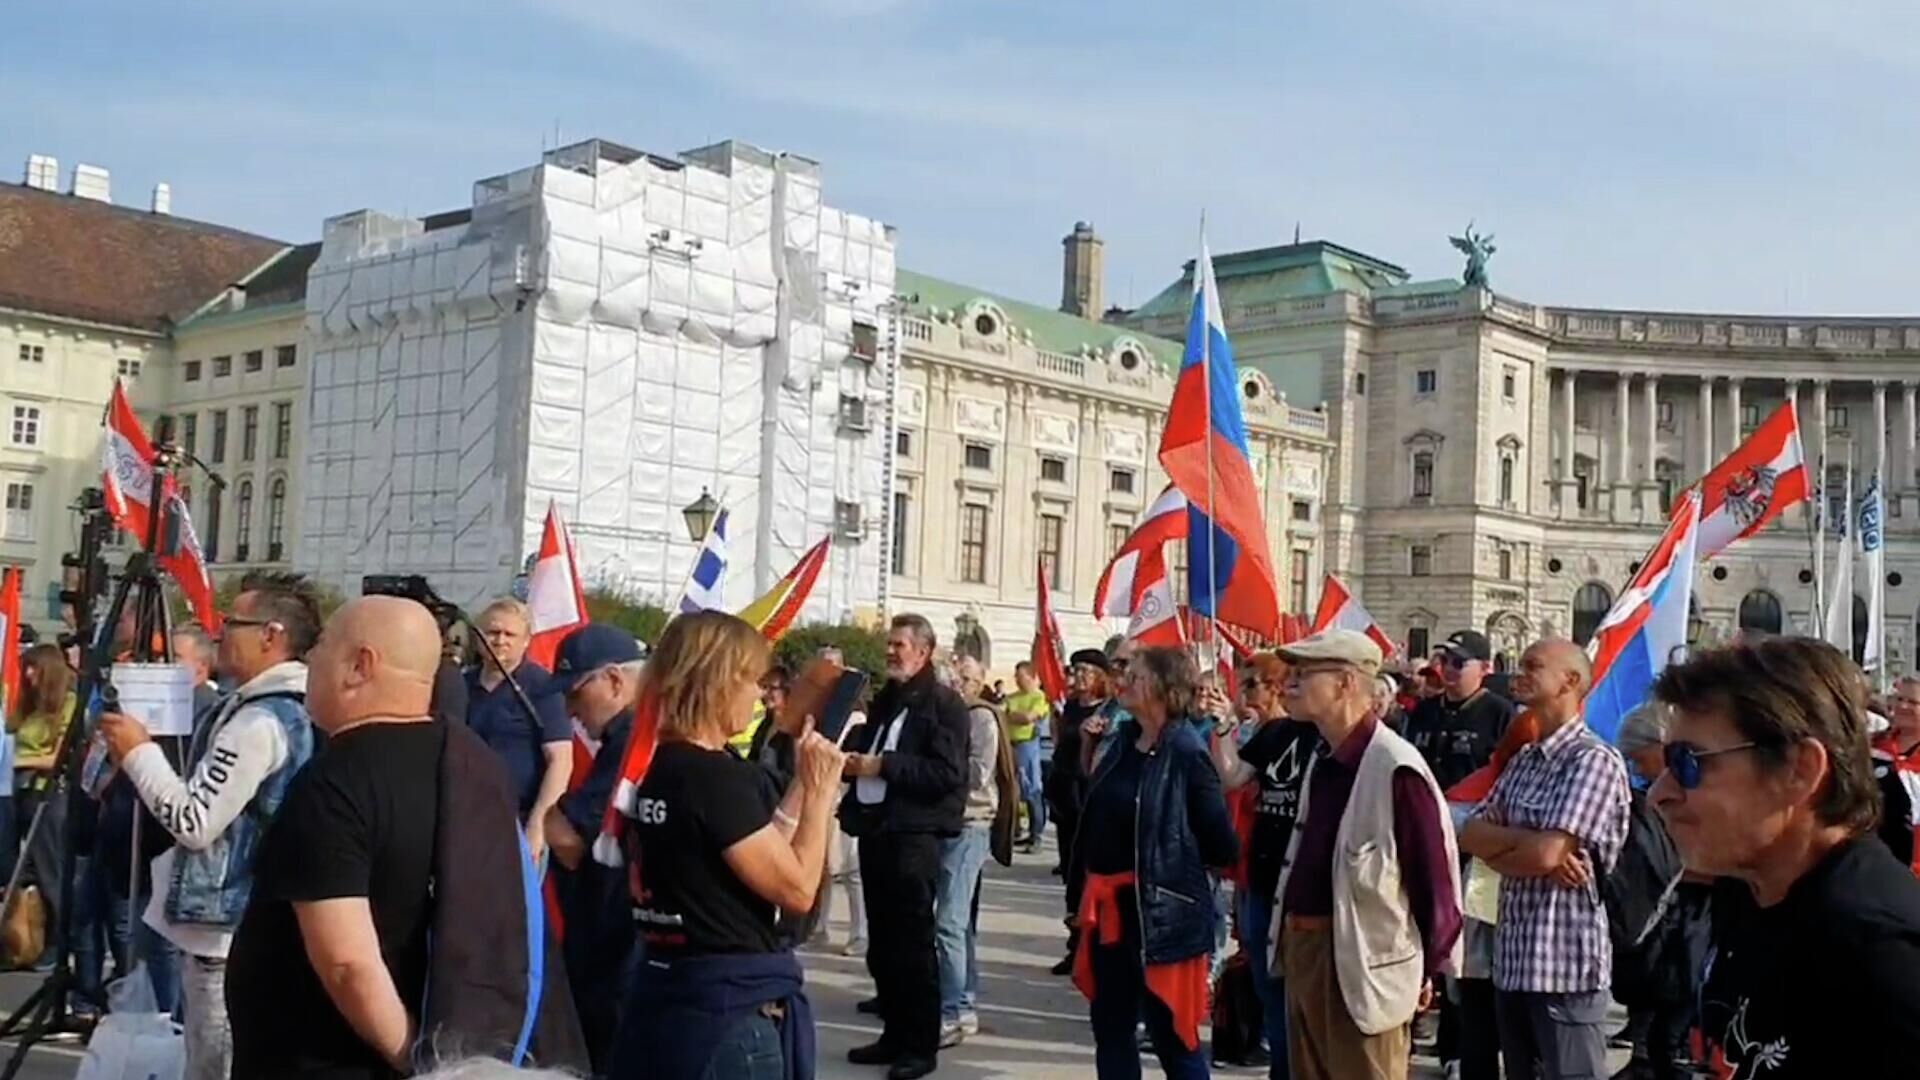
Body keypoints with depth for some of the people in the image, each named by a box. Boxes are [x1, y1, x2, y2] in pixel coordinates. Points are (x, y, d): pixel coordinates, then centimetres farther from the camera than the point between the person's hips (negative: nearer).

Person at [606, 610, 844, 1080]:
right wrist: (821, 790, -8)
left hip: (663, 989, 9)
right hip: (733, 1001, -9)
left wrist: (802, 784, 13)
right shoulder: (718, 776, -19)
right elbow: (797, 889, -15)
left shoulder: (651, 768, 8)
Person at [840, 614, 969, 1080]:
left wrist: (882, 765, -18)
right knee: (882, 942, 13)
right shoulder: (884, 700, 17)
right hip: (875, 828, 8)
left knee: (913, 943, -2)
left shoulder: (944, 703, -7)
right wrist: (854, 759, 4)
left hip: (914, 835, -8)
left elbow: (947, 772, -18)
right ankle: (894, 1034, 23)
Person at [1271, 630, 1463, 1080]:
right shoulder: (1322, 762, 11)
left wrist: (1429, 966, -9)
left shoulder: (1395, 768, -19)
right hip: (1302, 949, 9)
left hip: (1361, 960, -9)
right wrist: (1289, 936, 17)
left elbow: (1435, 873, -16)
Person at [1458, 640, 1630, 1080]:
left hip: (1566, 961, -8)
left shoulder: (1594, 759, -13)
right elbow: (1469, 834, 8)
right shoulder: (1522, 760, 14)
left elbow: (1545, 852, -21)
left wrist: (1496, 840, -1)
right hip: (1513, 957, 8)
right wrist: (1527, 840, -12)